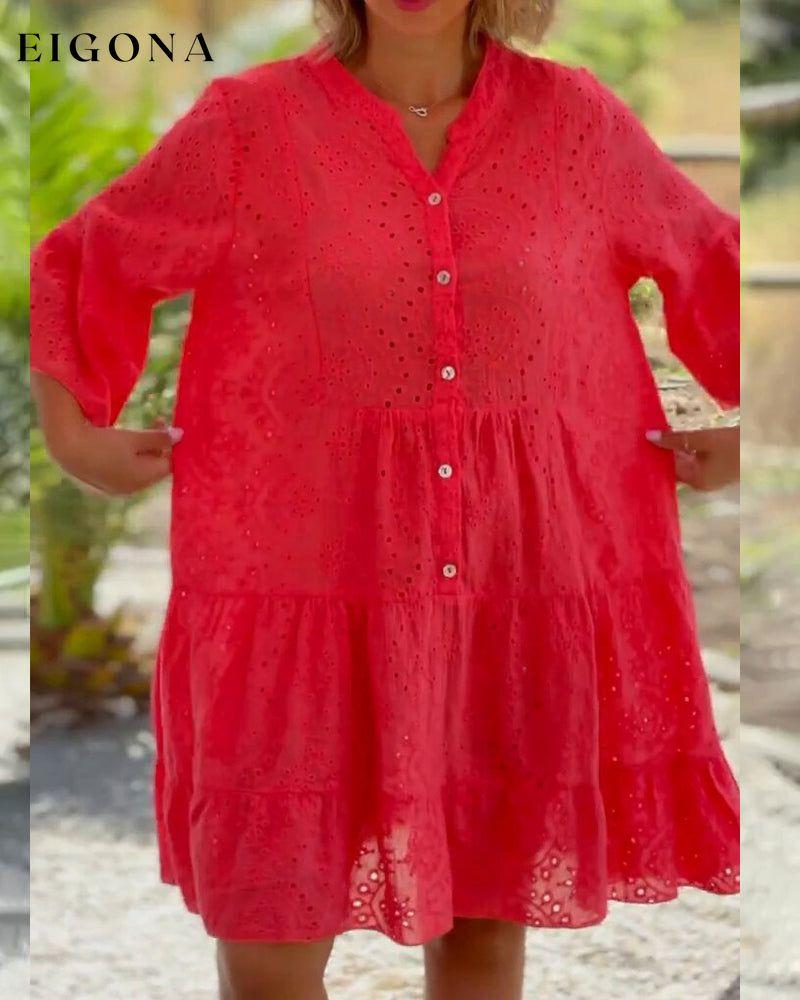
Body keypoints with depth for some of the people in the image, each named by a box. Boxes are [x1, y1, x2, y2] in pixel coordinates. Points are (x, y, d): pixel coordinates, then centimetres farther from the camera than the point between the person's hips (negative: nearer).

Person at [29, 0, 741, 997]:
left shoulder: (576, 119, 4)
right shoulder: (248, 122, -1)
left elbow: (714, 258, 18)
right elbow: (80, 266, 11)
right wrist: (72, 437, 2)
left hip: (523, 596, 2)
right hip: (310, 584, -1)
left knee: (485, 919, 11)